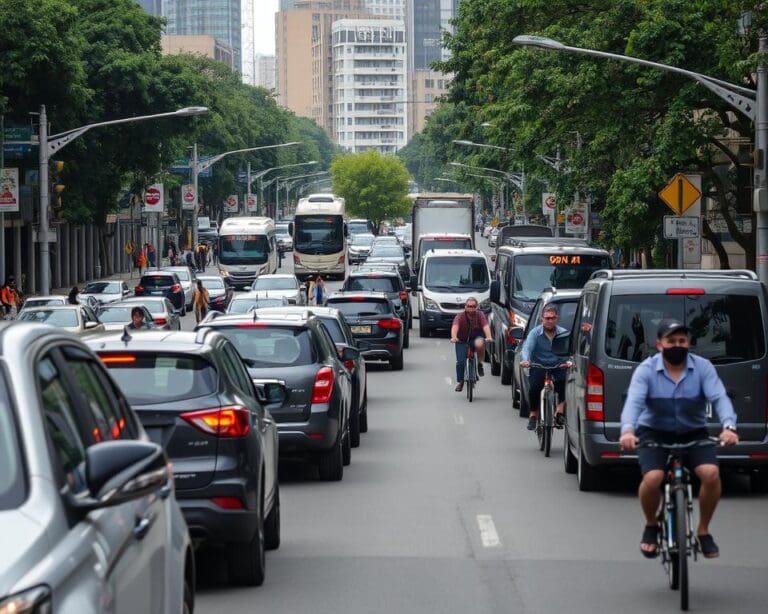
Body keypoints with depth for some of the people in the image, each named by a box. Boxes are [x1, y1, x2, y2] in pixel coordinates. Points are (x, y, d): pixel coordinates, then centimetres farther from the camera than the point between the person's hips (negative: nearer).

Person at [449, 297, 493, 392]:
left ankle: (480, 363, -10)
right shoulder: (460, 316, -15)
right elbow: (455, 327, -32)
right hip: (462, 341, 1)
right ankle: (460, 382, 12)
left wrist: (489, 337, -48)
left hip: (476, 338, -1)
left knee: (479, 344, -36)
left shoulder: (480, 315, -13)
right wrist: (454, 337, -53)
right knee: (460, 362, -12)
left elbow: (485, 326, -28)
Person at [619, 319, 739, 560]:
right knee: (652, 479, -27)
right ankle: (651, 526, 6)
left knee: (711, 474, -24)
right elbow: (634, 401, -25)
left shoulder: (703, 368, -8)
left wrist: (728, 427, -41)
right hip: (655, 434, -1)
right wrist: (627, 430, -46)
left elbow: (719, 397, -21)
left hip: (693, 434, 1)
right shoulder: (646, 370, -11)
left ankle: (703, 531, 0)